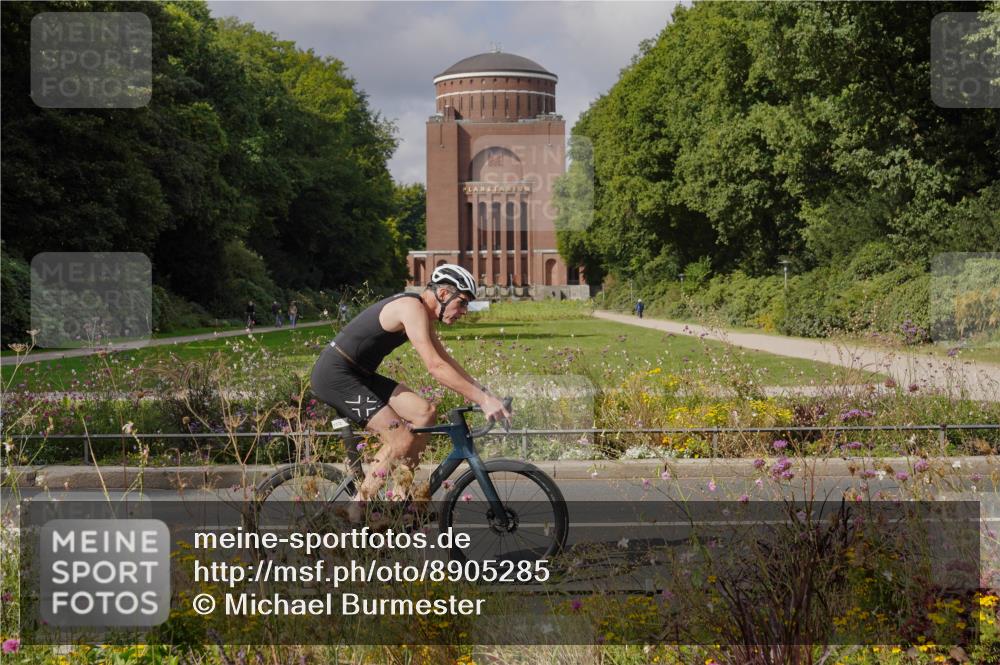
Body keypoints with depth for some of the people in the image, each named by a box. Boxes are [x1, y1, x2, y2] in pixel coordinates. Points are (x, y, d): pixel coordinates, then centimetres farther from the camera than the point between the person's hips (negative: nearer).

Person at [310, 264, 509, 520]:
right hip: (334, 375, -10)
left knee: (425, 412, -1)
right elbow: (435, 366, -28)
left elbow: (446, 360, 17)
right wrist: (482, 399, -27)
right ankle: (356, 513, -5)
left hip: (358, 374, 10)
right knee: (402, 441, -15)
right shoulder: (412, 308, -20)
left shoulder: (421, 312, 12)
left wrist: (484, 392, 7)